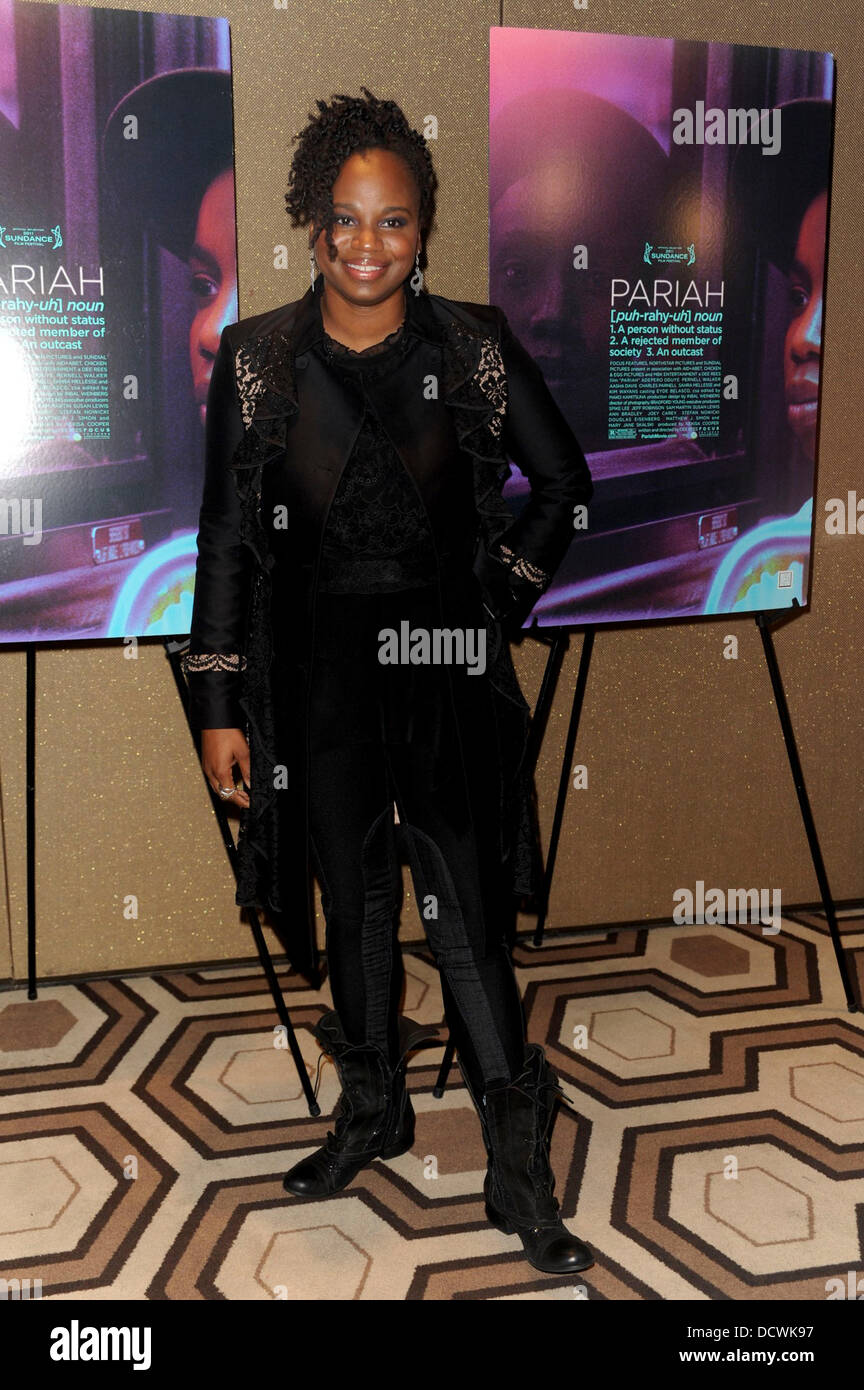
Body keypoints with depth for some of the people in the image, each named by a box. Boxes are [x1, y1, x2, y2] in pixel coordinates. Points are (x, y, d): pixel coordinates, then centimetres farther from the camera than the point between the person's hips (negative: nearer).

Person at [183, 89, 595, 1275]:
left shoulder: (474, 348, -3)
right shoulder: (258, 357, -2)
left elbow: (565, 484, 8)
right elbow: (228, 535, 0)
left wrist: (502, 598, 2)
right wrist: (220, 704, -2)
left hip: (446, 666, -1)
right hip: (317, 672, 2)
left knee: (464, 909, -2)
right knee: (355, 896, 14)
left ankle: (519, 1173, 13)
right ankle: (375, 1112, 35)